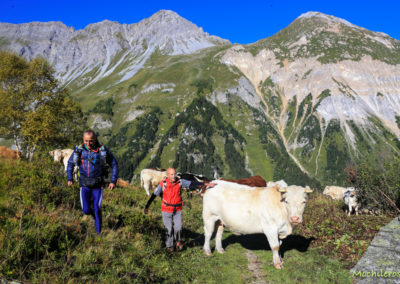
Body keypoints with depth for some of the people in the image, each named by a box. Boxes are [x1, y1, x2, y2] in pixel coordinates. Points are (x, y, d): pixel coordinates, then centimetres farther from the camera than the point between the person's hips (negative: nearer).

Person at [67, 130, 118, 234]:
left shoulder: (103, 150, -14)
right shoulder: (79, 150, -8)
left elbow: (114, 164, -4)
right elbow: (70, 163, 10)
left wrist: (113, 181, -9)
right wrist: (69, 178, 2)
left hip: (98, 185, -2)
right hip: (85, 185, 2)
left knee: (97, 209, -5)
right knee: (86, 210, -3)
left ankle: (99, 232, 13)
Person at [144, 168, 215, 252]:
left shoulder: (180, 182, -9)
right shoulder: (163, 184, -13)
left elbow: (193, 184, -10)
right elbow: (154, 195, -5)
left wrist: (206, 184, -14)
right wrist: (147, 206, -2)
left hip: (177, 210, 1)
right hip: (166, 210, -1)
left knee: (178, 227, -1)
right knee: (169, 229, 6)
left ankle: (178, 241, 31)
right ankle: (169, 246, 30)